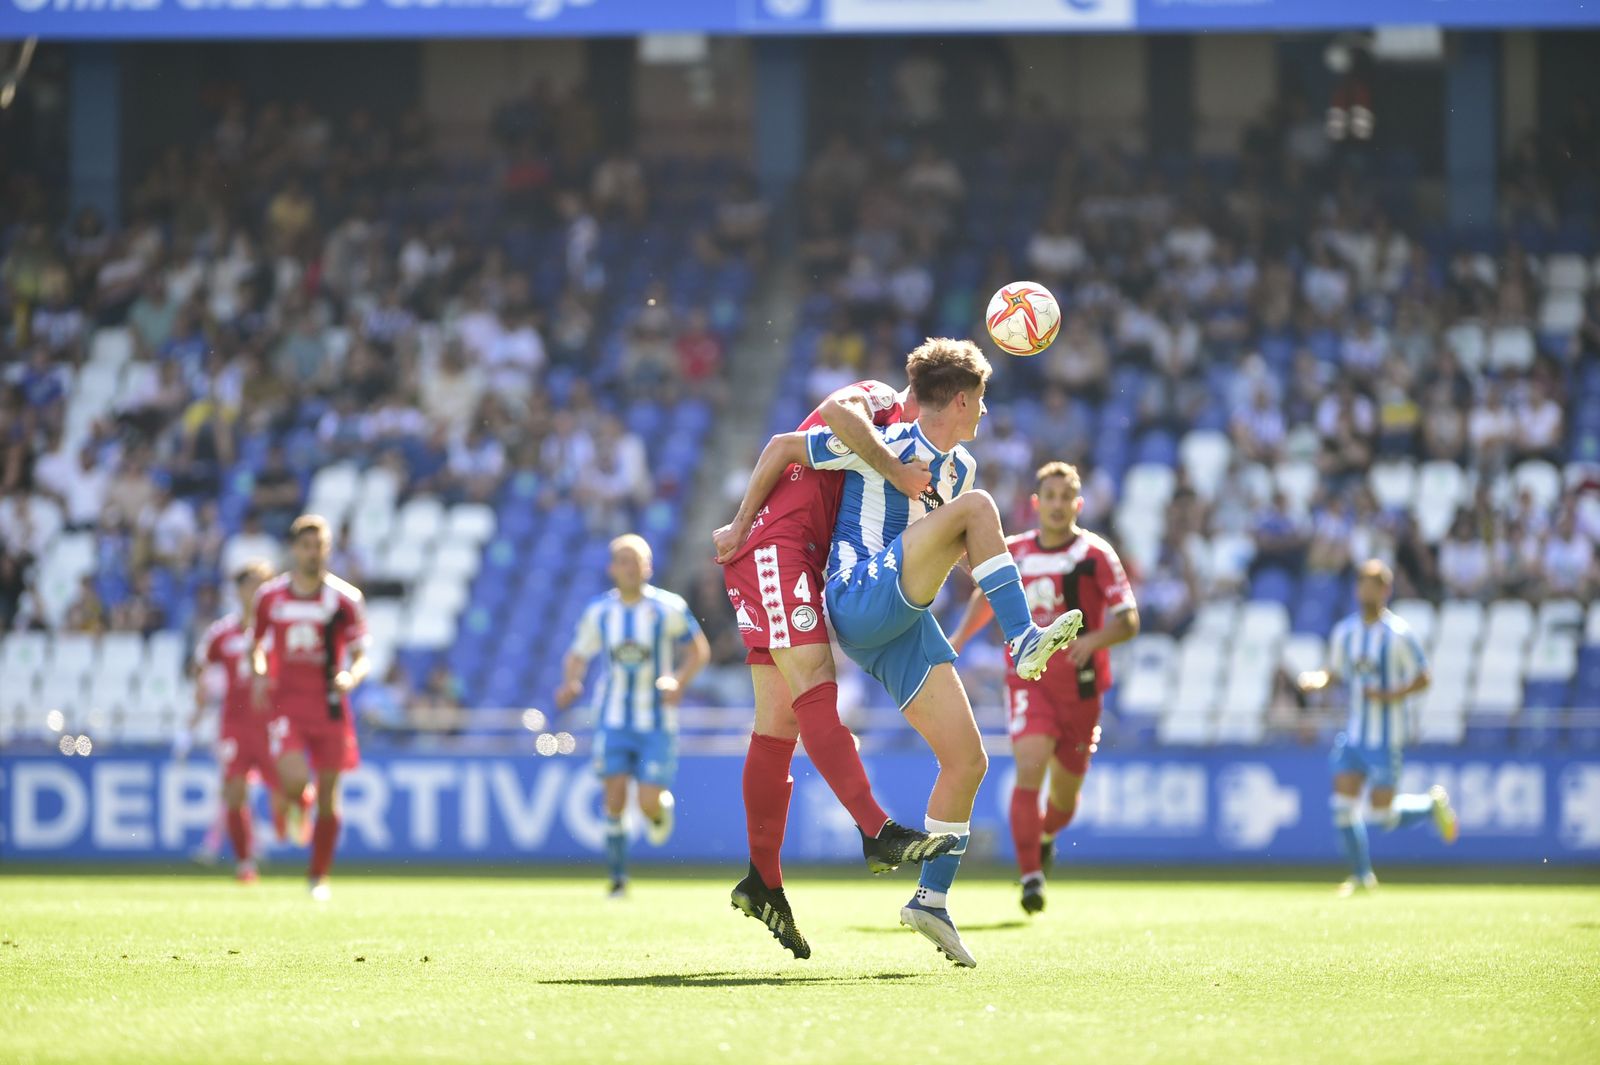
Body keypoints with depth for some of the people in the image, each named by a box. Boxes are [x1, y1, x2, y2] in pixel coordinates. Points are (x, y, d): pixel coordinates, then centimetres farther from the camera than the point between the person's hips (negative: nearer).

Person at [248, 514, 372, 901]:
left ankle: (318, 877, 17)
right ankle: (294, 809, 16)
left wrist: (351, 676, -22)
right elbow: (257, 646, 17)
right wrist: (260, 674, -4)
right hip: (285, 701, 0)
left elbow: (362, 656, 0)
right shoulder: (269, 597, 3)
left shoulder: (345, 599, -2)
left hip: (329, 705, 0)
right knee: (295, 781, -22)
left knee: (327, 798, 2)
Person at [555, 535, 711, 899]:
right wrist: (571, 683, -11)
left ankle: (662, 806, 29)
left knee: (649, 804, -10)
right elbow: (578, 655, 11)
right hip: (613, 719, 2)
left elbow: (700, 650, 2)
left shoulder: (668, 609, -7)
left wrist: (678, 681, -16)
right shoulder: (598, 613, 0)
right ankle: (618, 878, 2)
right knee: (615, 798, -11)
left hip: (657, 722, -2)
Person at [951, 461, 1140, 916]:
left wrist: (1094, 639, -28)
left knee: (1065, 793, 10)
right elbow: (987, 593, 23)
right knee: (1030, 767, -23)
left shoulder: (1096, 554, -6)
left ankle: (1046, 835, 47)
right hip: (1028, 678, 0)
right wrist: (959, 637, 10)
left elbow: (1129, 621, -8)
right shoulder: (1013, 553, 2)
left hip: (1080, 684, 0)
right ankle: (1031, 876, -24)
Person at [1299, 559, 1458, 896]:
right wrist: (1317, 680, -6)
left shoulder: (1398, 634, -11)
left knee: (1383, 815, -4)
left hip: (1385, 738, -5)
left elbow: (1423, 678, -9)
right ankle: (1361, 875, 11)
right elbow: (1334, 673, 16)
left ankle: (1433, 804, 24)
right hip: (1354, 733, 5)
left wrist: (1390, 696, -23)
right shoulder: (1343, 632, 5)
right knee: (1343, 804, -3)